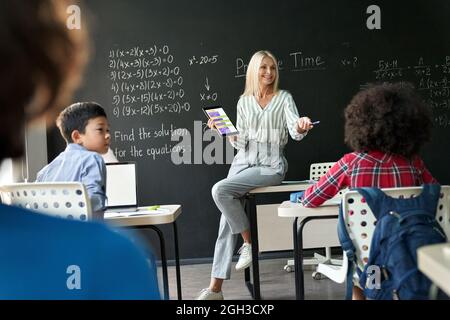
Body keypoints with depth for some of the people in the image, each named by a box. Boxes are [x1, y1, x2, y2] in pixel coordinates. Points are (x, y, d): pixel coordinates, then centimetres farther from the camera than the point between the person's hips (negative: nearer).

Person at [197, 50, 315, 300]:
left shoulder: (284, 98, 3)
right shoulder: (244, 101, 12)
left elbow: (295, 132, -13)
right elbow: (240, 141, 12)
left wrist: (302, 126, -35)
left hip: (270, 164, -4)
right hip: (243, 160, 4)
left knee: (220, 190, -27)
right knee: (227, 221, -8)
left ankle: (248, 242, -7)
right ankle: (215, 287, -5)